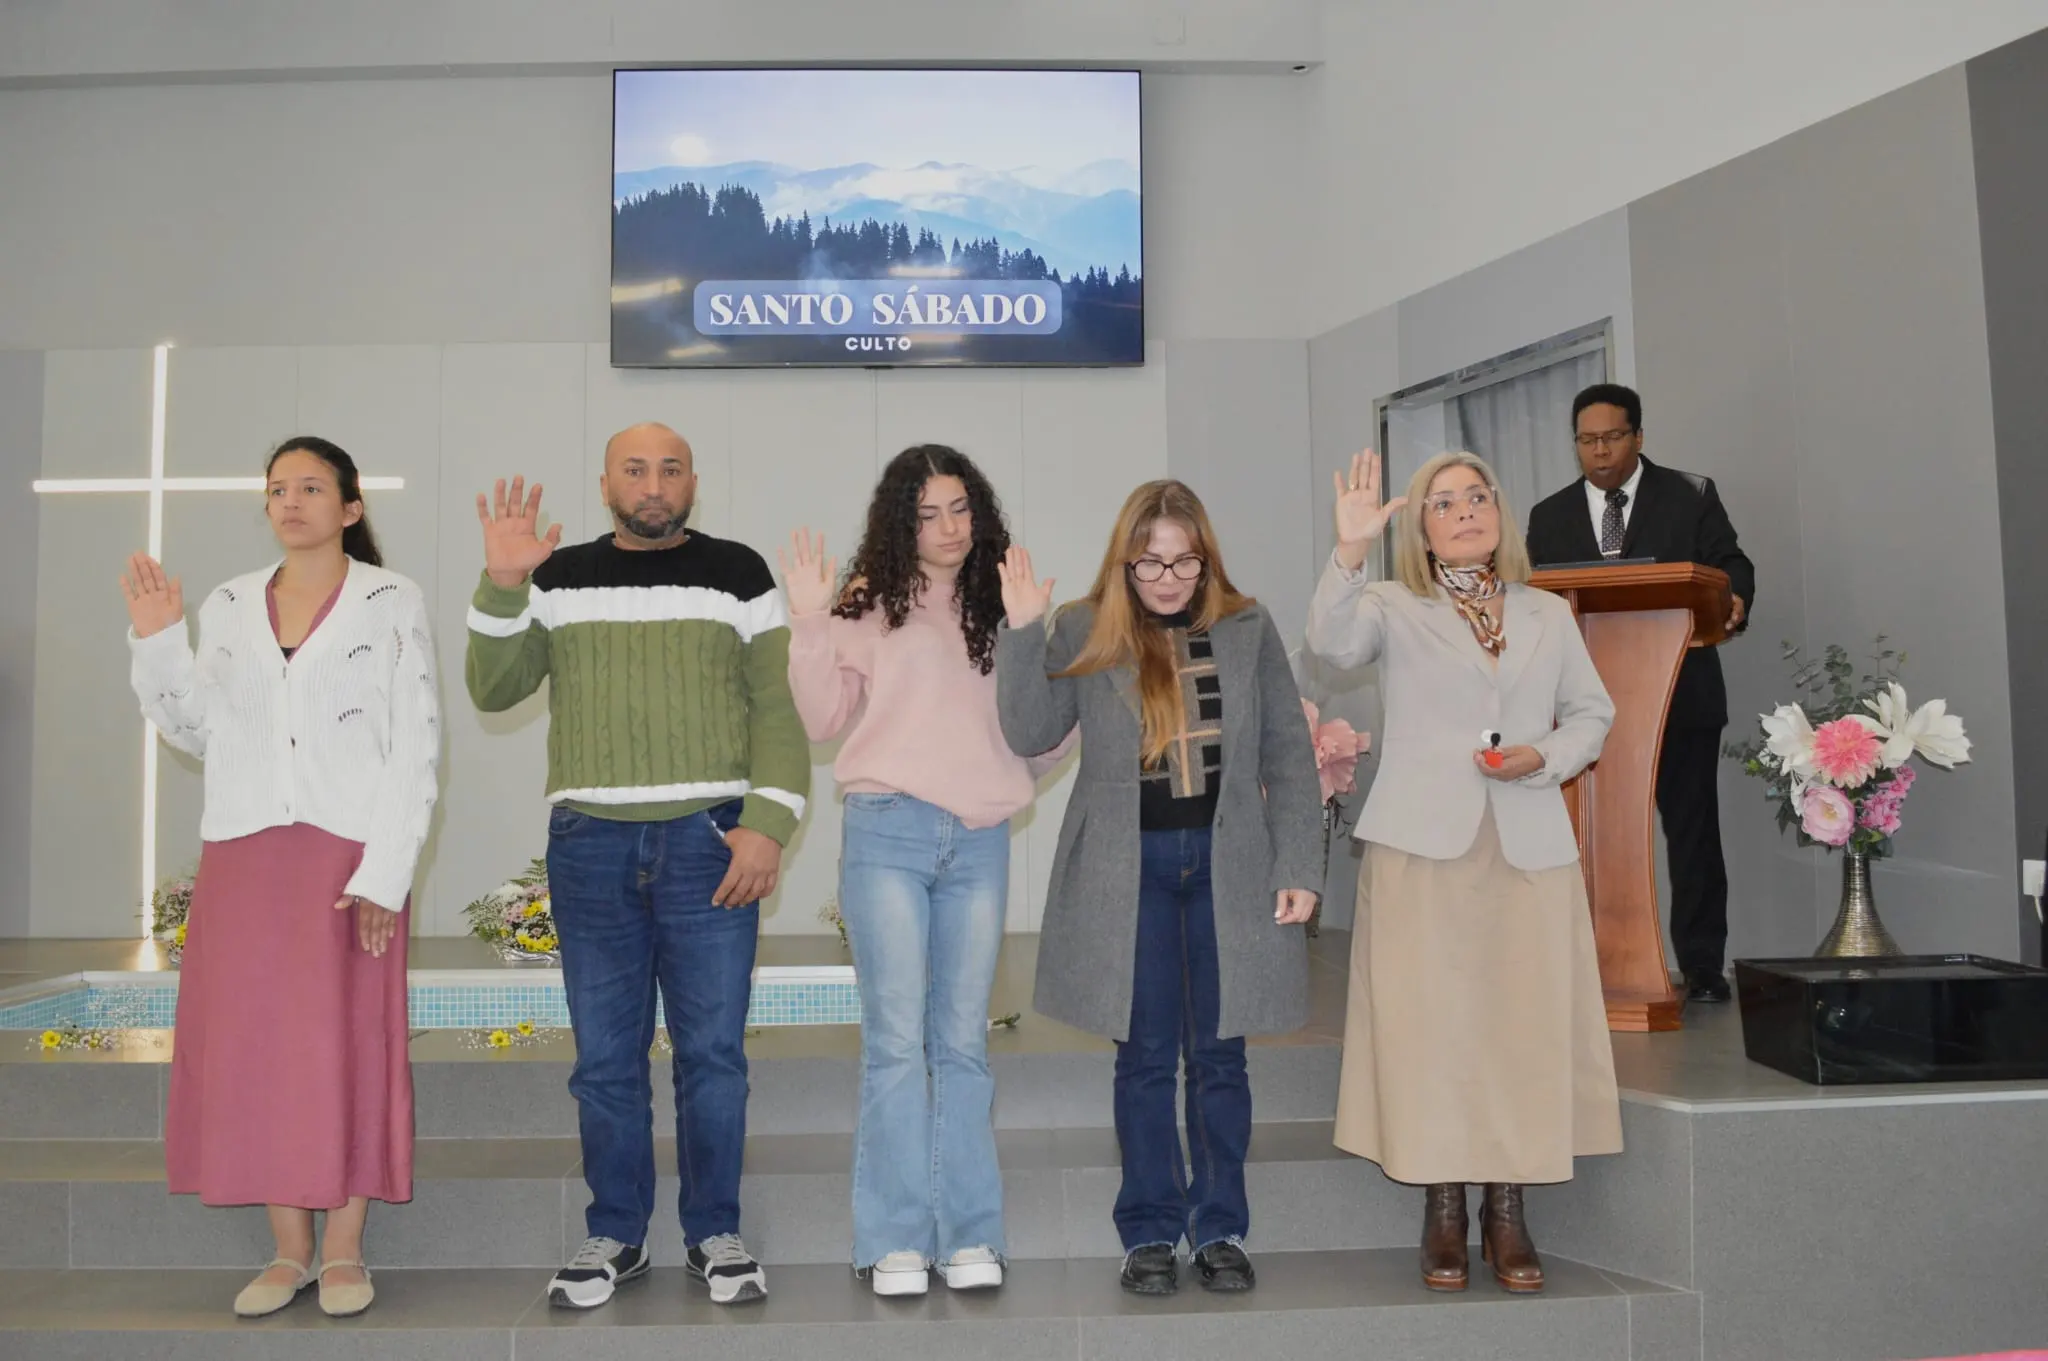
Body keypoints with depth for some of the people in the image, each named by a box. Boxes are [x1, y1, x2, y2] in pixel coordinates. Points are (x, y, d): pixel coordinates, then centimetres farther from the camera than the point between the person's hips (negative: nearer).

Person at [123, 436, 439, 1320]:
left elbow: (415, 749, -4)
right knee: (251, 1045, 4)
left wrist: (384, 874, -12)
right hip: (244, 853, 4)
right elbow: (199, 734, 13)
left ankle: (344, 1251, 11)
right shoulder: (228, 608, 12)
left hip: (351, 853, -3)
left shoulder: (391, 604, 1)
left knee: (348, 1044, 0)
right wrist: (156, 643, 0)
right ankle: (288, 1250, 16)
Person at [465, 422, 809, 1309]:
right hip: (590, 845, 2)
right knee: (605, 1057, 8)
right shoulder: (559, 578, 12)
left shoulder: (738, 574, 6)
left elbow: (777, 706, 1)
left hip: (709, 842, -1)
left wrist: (767, 822, -10)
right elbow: (494, 690, 5)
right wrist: (502, 584, -9)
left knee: (712, 1052, 3)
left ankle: (714, 1234, 17)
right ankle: (614, 1235, 21)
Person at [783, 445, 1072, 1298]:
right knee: (896, 1039, -3)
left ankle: (967, 1235, 12)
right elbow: (824, 719, 2)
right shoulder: (869, 605, 5)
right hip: (889, 834, -3)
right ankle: (896, 1239, 4)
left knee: (963, 1042, 6)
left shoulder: (996, 609, 15)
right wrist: (810, 625, -7)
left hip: (979, 843, 3)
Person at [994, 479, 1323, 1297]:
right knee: (1145, 1057, 7)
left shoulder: (1247, 630, 4)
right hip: (1128, 867, -1)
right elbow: (1030, 733, -6)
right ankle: (1150, 1234, 18)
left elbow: (1289, 755, 4)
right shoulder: (1085, 634, 2)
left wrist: (1299, 868, -1)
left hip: (1228, 862, 1)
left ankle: (1221, 1230, 20)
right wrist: (1020, 632, -15)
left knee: (1218, 1055, 8)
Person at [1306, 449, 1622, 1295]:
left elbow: (1593, 712, 17)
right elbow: (1334, 642, -15)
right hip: (1425, 845, -2)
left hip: (1529, 849, 3)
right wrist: (1350, 550, -29)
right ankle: (1443, 1211, 11)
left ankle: (1507, 1214, 14)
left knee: (1526, 1024, 1)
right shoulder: (1395, 607, 6)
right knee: (1429, 1023, -1)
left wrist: (1543, 757, -3)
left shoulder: (1548, 615, 16)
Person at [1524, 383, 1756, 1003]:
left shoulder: (1690, 495, 6)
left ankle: (1702, 967, 12)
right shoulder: (1550, 516, 11)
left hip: (1680, 694, -1)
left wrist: (1734, 602, -20)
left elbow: (1730, 566, 2)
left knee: (1692, 829, 4)